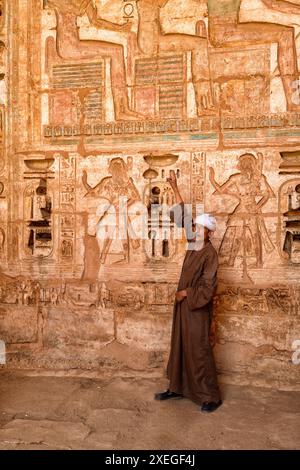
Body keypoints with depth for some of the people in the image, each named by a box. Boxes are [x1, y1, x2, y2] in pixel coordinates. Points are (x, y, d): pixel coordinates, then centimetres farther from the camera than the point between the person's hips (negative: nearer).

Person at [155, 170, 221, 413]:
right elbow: (182, 216, 11)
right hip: (183, 305, 8)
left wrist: (185, 293, -11)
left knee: (199, 351, 0)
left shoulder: (210, 252, -16)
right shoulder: (193, 244, 5)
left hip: (198, 308, -8)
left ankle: (211, 396, 14)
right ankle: (177, 387, 29)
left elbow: (208, 286, -20)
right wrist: (175, 187, 14)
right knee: (179, 347, 15)